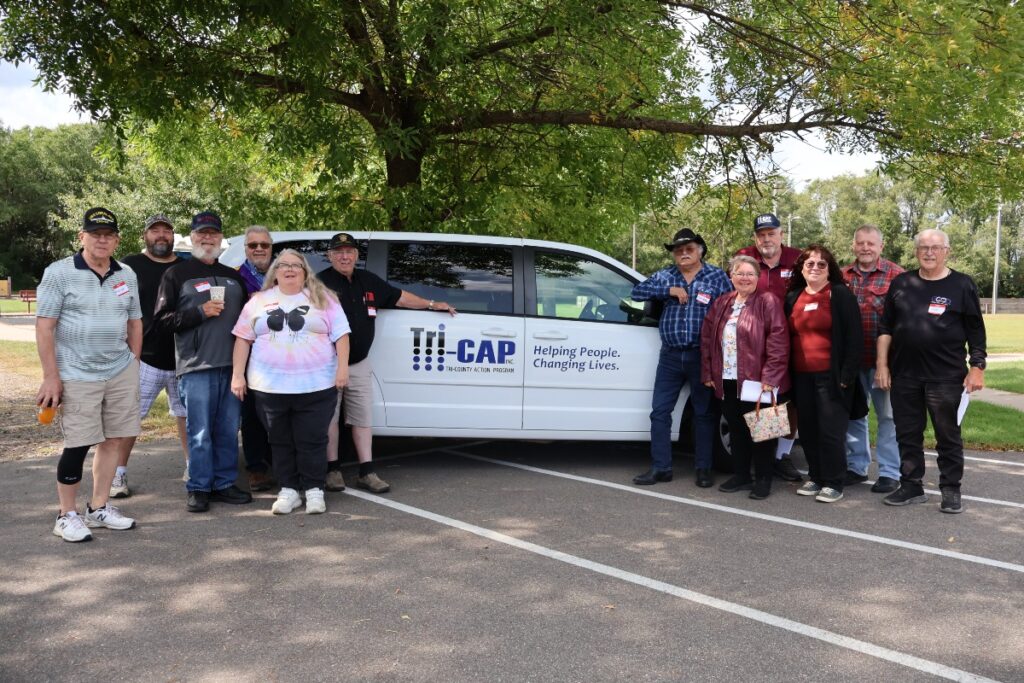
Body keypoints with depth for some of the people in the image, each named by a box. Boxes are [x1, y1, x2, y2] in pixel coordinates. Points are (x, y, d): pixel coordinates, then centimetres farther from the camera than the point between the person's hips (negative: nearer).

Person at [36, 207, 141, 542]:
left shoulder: (127, 276, 8)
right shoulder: (59, 273, -6)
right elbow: (44, 327, -8)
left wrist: (133, 366, 12)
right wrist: (51, 376, -12)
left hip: (121, 373, 5)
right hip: (77, 376, -5)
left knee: (113, 440, 8)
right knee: (77, 446, -2)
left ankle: (99, 508, 22)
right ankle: (67, 515, 14)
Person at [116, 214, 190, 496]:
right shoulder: (131, 265, 1)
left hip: (183, 359, 3)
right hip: (143, 358, -3)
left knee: (187, 415, 12)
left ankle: (192, 467, 24)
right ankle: (119, 474, 9)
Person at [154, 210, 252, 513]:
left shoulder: (233, 277, 21)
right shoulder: (177, 274, 6)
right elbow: (162, 318, -1)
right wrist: (200, 312, -13)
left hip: (232, 365, 5)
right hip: (196, 366, -4)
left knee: (228, 431, 7)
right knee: (200, 432, -4)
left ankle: (224, 484, 16)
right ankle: (198, 488, 6)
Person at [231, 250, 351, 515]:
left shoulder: (322, 299, 5)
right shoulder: (259, 301, 10)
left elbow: (341, 335, 2)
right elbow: (243, 339, 9)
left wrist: (342, 368, -8)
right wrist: (238, 375, 2)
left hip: (315, 386, -2)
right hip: (270, 387, 2)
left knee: (312, 441, 0)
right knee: (281, 442, 9)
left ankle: (314, 491, 12)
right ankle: (288, 491, 19)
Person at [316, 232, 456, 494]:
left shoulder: (367, 281, 11)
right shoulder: (322, 282, -8)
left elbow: (397, 296, 22)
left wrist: (431, 304, 26)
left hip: (359, 364, 6)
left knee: (363, 418, 6)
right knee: (329, 418, 3)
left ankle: (366, 472, 11)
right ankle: (333, 470, 14)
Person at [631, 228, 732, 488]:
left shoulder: (717, 276, 2)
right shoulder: (665, 276, 9)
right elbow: (637, 291, -2)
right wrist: (669, 290, -12)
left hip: (703, 356, -2)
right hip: (670, 356, 3)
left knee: (704, 413, 6)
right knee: (660, 411, 1)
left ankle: (703, 469, 16)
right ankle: (661, 467, 10)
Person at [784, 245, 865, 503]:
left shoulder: (841, 295, -2)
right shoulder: (792, 297, 14)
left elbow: (854, 337, -7)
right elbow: (787, 337, 17)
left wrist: (847, 374, -13)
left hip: (831, 375, -5)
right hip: (801, 376, 5)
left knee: (831, 430, -3)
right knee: (808, 430, 9)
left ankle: (834, 483, 7)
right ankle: (816, 477, 22)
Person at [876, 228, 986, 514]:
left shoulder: (962, 285, 1)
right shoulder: (901, 284, 8)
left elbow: (975, 331, 2)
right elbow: (885, 328, 9)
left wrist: (977, 367, -4)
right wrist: (882, 365, 3)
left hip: (945, 376, -3)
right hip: (904, 375, 3)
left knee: (948, 435, 4)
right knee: (908, 434, 9)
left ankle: (951, 490, 14)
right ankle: (911, 486, 21)